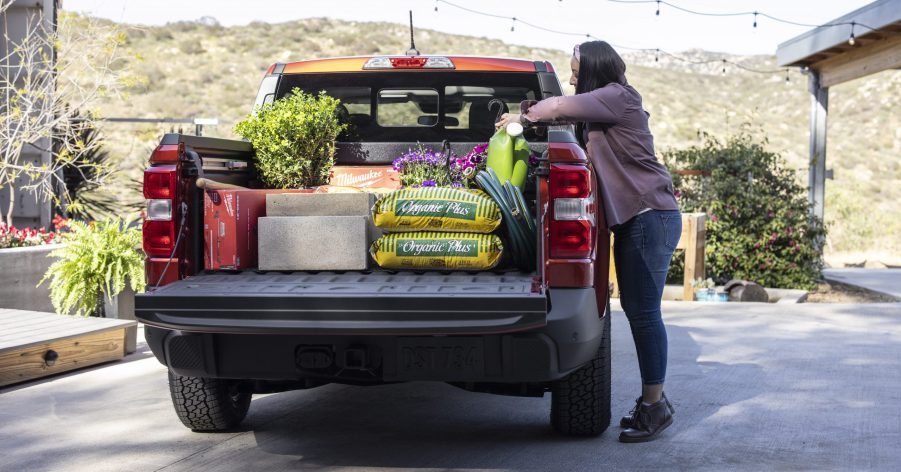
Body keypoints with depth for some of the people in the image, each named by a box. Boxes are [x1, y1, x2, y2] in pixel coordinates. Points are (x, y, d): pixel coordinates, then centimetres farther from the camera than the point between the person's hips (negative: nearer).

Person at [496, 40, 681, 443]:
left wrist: (522, 117, 1)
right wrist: (533, 114, 2)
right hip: (634, 217, 10)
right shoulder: (604, 108, 20)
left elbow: (561, 107, -15)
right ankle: (651, 399, 19)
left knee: (643, 311, -9)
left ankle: (655, 405, -3)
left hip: (650, 217, -10)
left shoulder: (619, 97, -9)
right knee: (636, 308, 11)